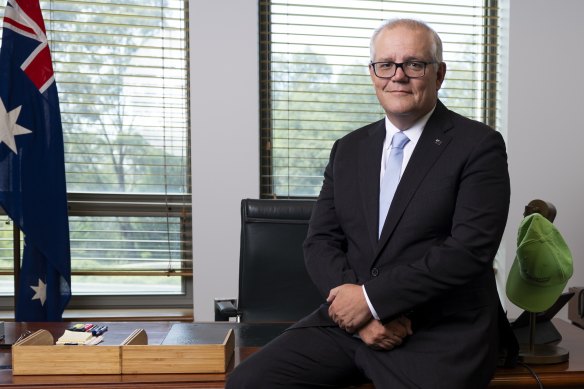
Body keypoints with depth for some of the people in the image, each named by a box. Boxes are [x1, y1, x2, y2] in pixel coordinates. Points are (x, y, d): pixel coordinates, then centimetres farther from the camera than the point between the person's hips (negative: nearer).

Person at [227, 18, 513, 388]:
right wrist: (362, 311, -11)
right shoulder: (348, 149, 10)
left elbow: (470, 249, -14)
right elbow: (321, 241, 5)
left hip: (442, 334, -3)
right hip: (349, 321, 4)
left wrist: (371, 298, -15)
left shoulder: (479, 145, -4)